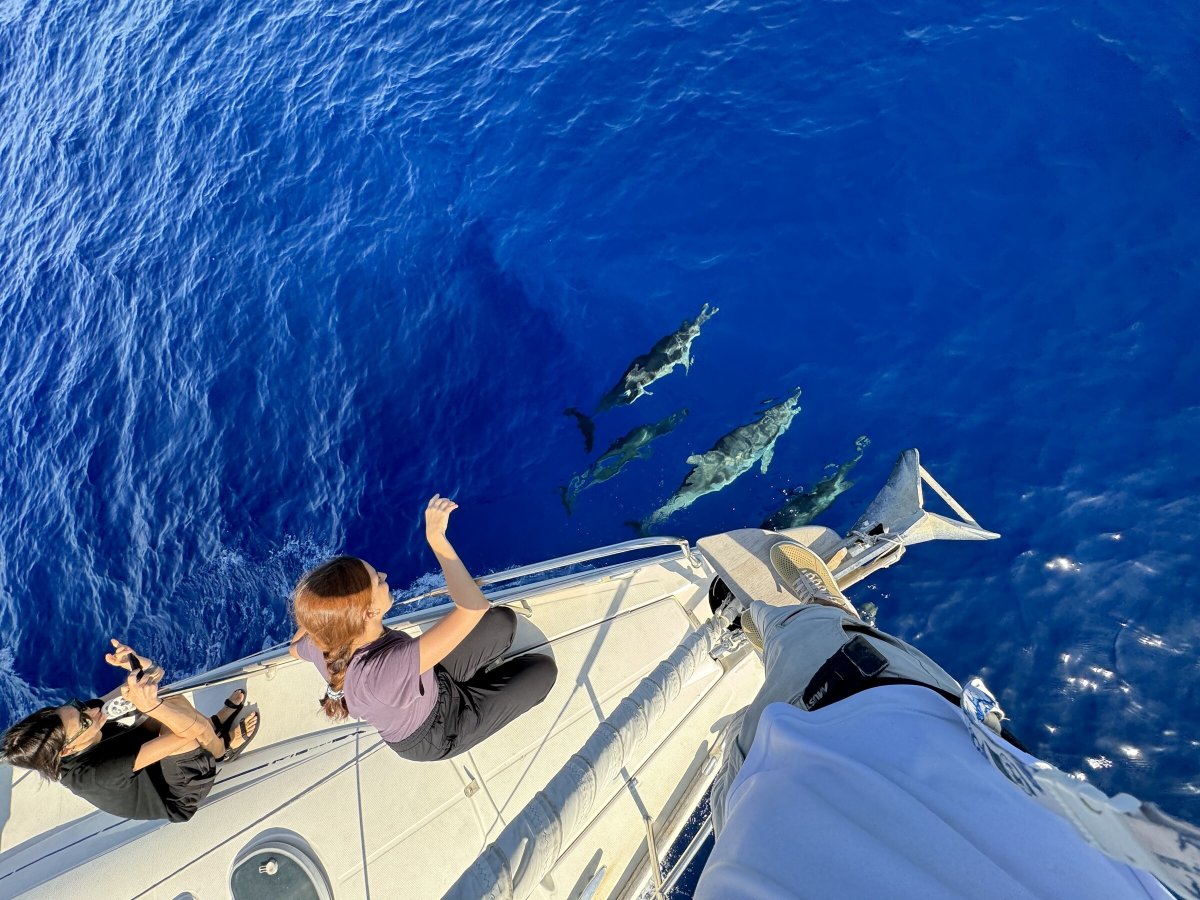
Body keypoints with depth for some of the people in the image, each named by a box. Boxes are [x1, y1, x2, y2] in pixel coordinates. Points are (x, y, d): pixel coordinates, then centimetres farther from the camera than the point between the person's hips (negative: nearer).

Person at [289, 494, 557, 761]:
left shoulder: (322, 644, -25)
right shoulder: (385, 670, -48)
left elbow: (295, 648, 3)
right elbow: (473, 607, -54)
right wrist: (436, 537, -47)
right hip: (435, 733, -6)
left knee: (503, 620, 3)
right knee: (543, 670, 1)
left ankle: (475, 678, 28)